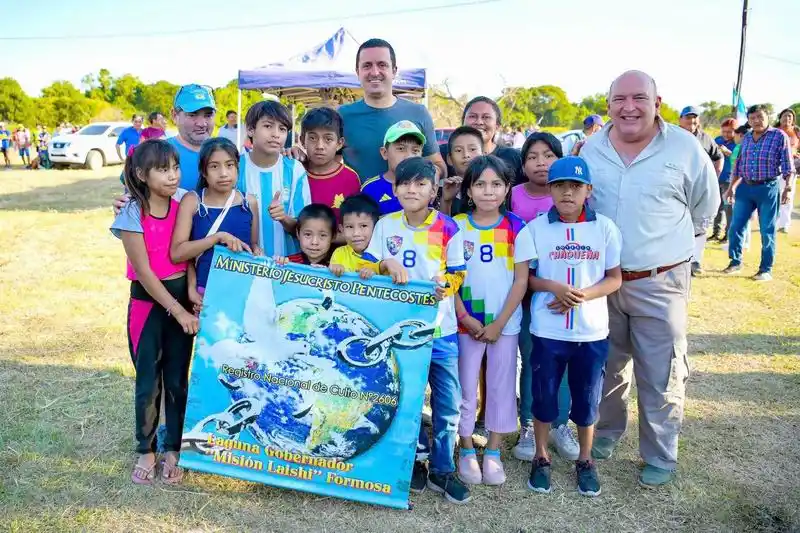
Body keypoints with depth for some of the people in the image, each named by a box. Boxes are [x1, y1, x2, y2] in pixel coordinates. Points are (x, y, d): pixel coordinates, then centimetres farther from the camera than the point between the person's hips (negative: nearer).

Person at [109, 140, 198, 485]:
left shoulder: (182, 207, -1)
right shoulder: (133, 214, -12)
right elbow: (143, 271, -14)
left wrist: (193, 293, -14)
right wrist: (177, 310, -15)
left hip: (182, 297, 3)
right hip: (147, 302, -3)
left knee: (177, 379, 9)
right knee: (148, 382, 6)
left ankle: (172, 449, 24)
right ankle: (146, 450, 25)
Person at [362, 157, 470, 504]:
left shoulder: (448, 228, -4)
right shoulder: (385, 225, 2)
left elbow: (457, 274, 1)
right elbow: (367, 267, 3)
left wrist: (444, 285, -19)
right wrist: (386, 264, -17)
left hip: (439, 326, -1)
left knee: (447, 401, 4)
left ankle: (442, 470, 20)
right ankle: (416, 458, 31)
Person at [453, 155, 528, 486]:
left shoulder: (515, 227, -3)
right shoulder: (456, 226, -2)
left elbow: (521, 279, -4)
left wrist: (499, 323, -9)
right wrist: (466, 318, -11)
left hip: (505, 323, 0)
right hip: (466, 322, 0)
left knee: (501, 385, 9)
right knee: (466, 385, 8)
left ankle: (493, 452, 23)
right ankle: (466, 450, 23)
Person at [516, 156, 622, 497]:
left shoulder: (605, 228, -1)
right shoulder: (535, 229, -3)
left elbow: (615, 278, 2)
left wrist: (583, 295, -15)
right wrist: (554, 287, -18)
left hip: (592, 331, 1)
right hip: (547, 331, -1)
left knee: (587, 400, 12)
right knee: (543, 396, 11)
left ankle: (585, 461, 32)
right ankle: (541, 458, 31)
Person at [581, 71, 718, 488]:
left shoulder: (685, 148, -8)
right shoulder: (591, 149, 0)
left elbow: (704, 207, 6)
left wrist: (673, 242, 11)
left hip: (660, 283, -3)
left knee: (660, 376, 4)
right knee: (606, 368, 18)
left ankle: (660, 457, 22)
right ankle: (605, 434, 39)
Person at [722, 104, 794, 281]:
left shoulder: (779, 136, -6)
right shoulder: (746, 138, 9)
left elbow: (788, 166, -8)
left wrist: (788, 187, -16)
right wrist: (732, 187, 15)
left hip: (768, 188, -5)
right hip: (745, 188, 5)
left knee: (767, 231, 2)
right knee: (736, 227, 7)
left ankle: (766, 270, 11)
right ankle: (735, 262, 23)